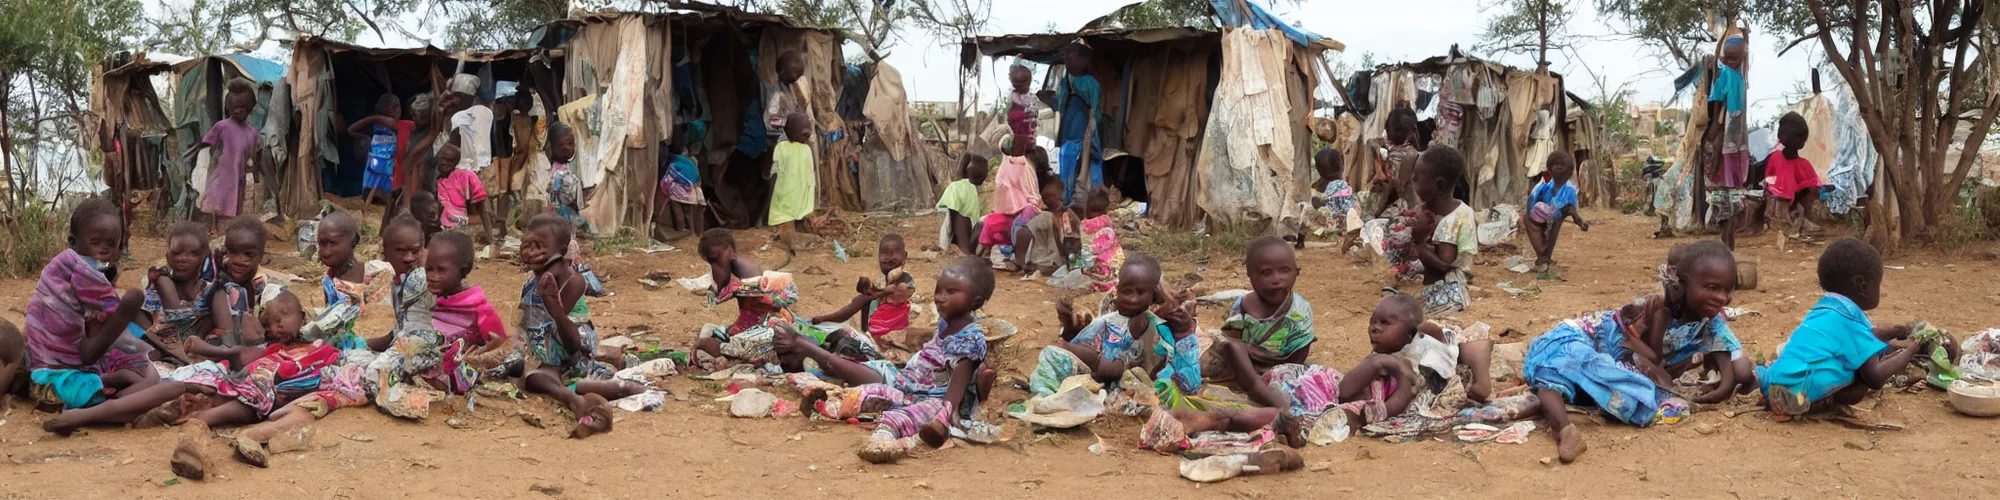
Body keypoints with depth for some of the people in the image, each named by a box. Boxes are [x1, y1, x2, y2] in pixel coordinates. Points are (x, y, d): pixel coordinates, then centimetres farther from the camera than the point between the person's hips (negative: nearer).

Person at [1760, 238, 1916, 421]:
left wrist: (1892, 331, 44)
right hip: (1796, 394, -9)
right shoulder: (1848, 318, -8)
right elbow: (1875, 377, -11)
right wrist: (1910, 351, 3)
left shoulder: (1828, 308, 19)